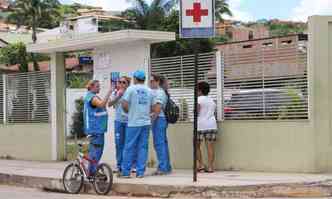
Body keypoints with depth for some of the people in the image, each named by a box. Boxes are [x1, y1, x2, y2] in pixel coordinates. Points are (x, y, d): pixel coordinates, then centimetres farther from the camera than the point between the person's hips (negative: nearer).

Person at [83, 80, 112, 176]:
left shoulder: (93, 97, 20)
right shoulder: (91, 97, -14)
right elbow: (102, 104, -29)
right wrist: (108, 93, -29)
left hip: (98, 128, 11)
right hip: (95, 129, -11)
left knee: (98, 150, 14)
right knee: (95, 151, -10)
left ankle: (93, 171, 20)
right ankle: (91, 173, -8)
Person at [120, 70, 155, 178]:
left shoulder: (131, 89, -4)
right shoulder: (149, 91, 9)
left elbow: (124, 104, -10)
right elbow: (152, 107, 9)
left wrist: (129, 112, 9)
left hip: (134, 123, -4)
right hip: (146, 122, 4)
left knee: (129, 148, 1)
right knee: (143, 147, 6)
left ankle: (125, 171, 4)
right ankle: (140, 172, 4)